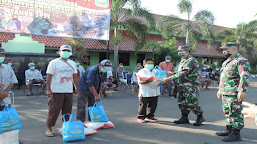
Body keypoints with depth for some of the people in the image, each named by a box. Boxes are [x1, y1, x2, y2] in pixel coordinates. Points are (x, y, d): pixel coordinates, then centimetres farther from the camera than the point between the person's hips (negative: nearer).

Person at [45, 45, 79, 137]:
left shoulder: (72, 63, 15)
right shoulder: (54, 62, -3)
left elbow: (75, 76, 20)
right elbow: (49, 76, -7)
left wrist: (76, 88, 15)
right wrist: (48, 89, -13)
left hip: (69, 91, 6)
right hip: (56, 91, -5)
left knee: (67, 111, 11)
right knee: (53, 110, -4)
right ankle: (49, 128, 6)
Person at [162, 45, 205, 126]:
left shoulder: (191, 60, -16)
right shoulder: (182, 61, 17)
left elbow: (182, 73, -24)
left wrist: (169, 78, -25)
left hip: (191, 86, -9)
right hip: (182, 85, 9)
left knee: (192, 102, -9)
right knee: (182, 102, 9)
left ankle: (200, 117, 9)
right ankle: (184, 118, 19)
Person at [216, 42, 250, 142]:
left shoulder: (241, 61, -10)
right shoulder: (226, 62, 21)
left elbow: (245, 77, -19)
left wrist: (242, 90, -25)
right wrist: (220, 90, 27)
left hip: (234, 93, -10)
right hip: (225, 93, 10)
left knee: (235, 113, -6)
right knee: (227, 112, 15)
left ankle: (236, 134, -2)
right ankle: (229, 130, 25)